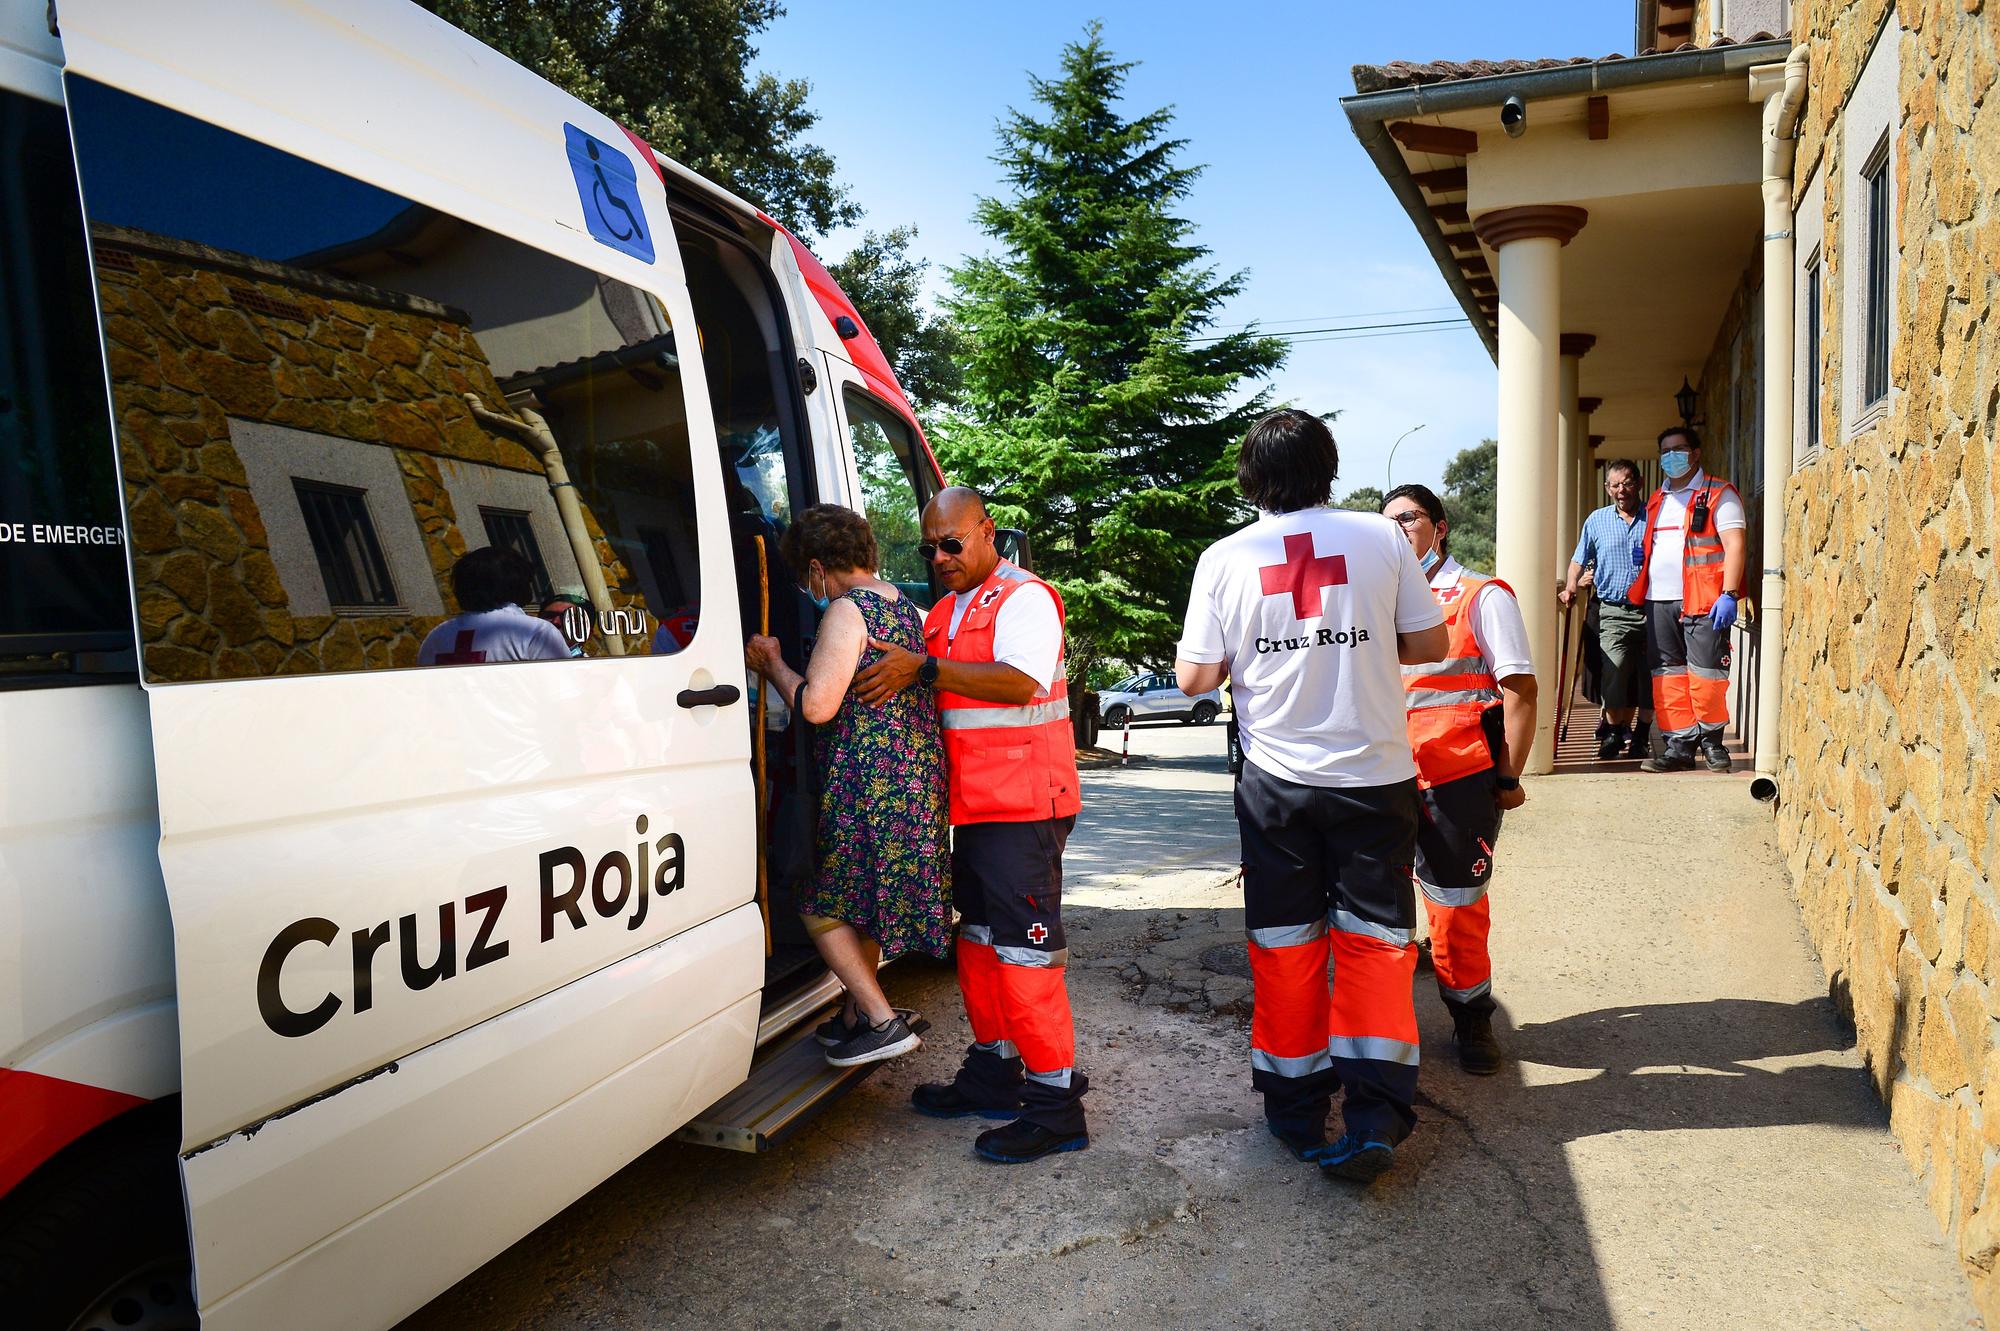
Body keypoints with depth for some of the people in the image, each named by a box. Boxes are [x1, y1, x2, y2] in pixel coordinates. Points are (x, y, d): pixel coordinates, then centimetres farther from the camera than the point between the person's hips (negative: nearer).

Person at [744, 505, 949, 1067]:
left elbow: (817, 705, -20)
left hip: (867, 783, -9)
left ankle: (883, 1021, 3)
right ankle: (855, 1015, 30)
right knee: (861, 901, 20)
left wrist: (771, 664, -4)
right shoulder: (905, 608, 14)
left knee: (823, 907, 3)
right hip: (918, 778, 9)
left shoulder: (847, 610, -14)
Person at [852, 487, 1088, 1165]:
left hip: (1024, 804, -9)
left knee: (1024, 951, -9)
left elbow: (1021, 681, -24)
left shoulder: (1023, 597, -8)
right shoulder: (943, 613, 19)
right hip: (973, 804, 9)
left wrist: (924, 668, -25)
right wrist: (895, 669, 5)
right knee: (979, 943, 16)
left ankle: (1054, 1104, 0)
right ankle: (993, 1075, 30)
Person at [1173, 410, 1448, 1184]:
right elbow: (1429, 644, 3)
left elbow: (1194, 676, -3)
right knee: (1374, 942, 8)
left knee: (1285, 946, 12)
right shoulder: (1380, 538, -4)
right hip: (1375, 777, 0)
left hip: (1278, 781, 0)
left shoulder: (1224, 559, -5)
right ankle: (1373, 1116, 4)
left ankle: (1296, 1113, 22)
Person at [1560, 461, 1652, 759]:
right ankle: (1613, 731, 3)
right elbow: (1580, 560, 21)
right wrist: (1571, 588, 6)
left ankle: (1639, 735, 14)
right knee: (1615, 672, -12)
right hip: (1613, 611, 0)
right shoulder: (1596, 520, 11)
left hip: (1651, 610, 0)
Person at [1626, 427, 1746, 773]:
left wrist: (1728, 594, -18)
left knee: (1705, 672, -7)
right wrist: (1642, 552, 10)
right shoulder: (1656, 501, 22)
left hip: (1703, 600, -6)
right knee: (1668, 675, 4)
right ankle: (1680, 745, 9)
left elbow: (1734, 544, -8)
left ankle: (1711, 740, 11)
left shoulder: (1718, 494, 1)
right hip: (1659, 600, 6)